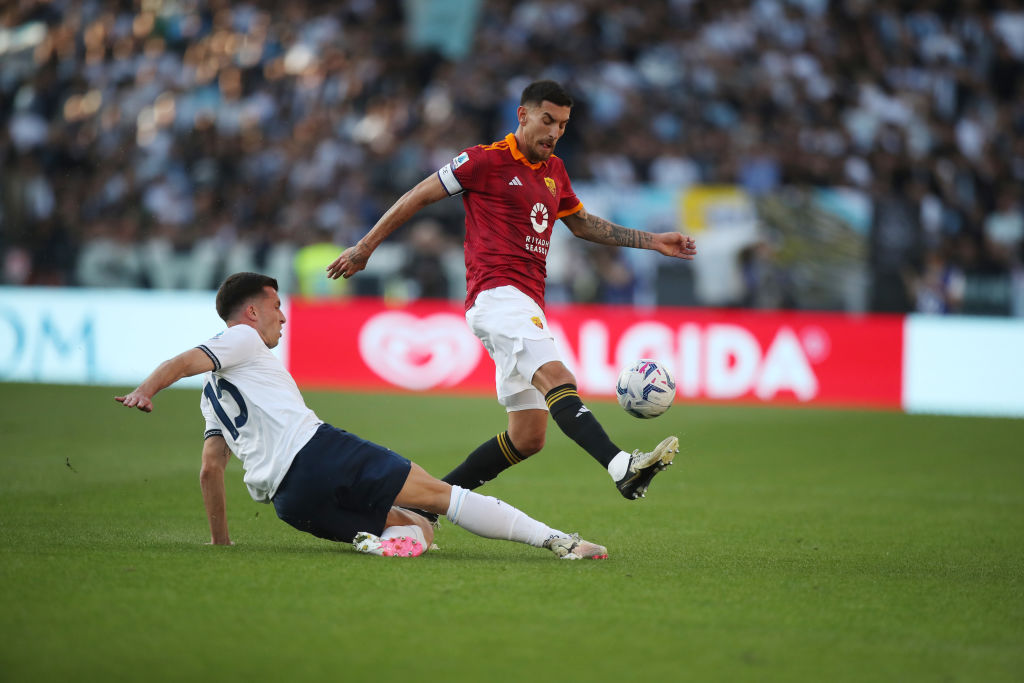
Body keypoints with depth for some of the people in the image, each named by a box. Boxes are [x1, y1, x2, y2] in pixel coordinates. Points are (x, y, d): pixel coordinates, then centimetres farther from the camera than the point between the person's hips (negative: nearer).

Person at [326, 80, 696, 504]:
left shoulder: (554, 171, 20)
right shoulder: (486, 161, -1)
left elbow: (582, 224, 35)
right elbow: (418, 197, 5)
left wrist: (652, 241, 29)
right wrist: (365, 247, 8)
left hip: (527, 306, 9)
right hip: (496, 293, -9)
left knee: (527, 437, 3)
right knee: (556, 377, -31)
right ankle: (621, 467, -51)